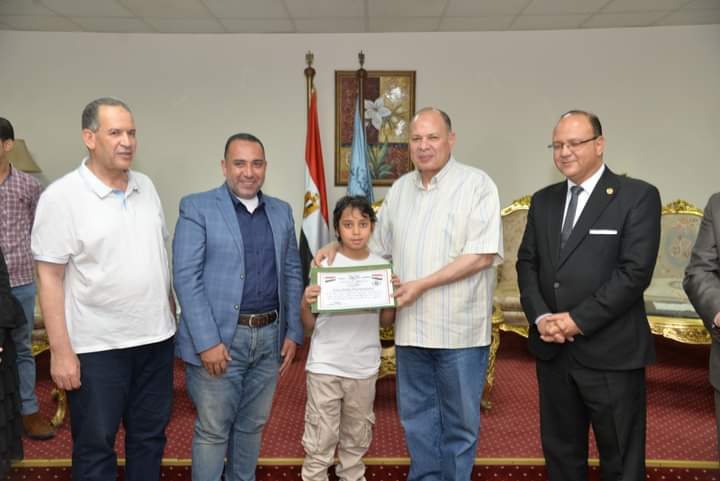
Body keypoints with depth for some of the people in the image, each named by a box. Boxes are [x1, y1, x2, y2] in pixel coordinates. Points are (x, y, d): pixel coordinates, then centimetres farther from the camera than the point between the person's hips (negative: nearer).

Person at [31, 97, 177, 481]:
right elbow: (49, 278, -11)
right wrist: (60, 350, -13)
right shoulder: (61, 196, -11)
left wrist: (172, 314, 11)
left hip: (156, 338, 5)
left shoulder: (146, 187, 6)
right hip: (97, 347, -5)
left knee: (150, 437, 18)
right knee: (95, 447, 11)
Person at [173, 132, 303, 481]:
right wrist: (208, 341, -17)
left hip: (269, 336, 5)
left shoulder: (281, 212, 10)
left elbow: (292, 274, 13)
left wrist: (293, 332, 6)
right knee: (213, 430, 6)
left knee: (252, 426, 17)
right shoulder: (197, 208, -5)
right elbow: (186, 277, -11)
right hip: (219, 338, -4)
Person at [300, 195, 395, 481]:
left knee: (357, 437, 20)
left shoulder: (381, 266, -1)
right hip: (325, 365, -3)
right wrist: (306, 303, -23)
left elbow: (386, 322, 5)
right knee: (320, 440, 5)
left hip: (364, 366, 3)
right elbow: (310, 325, -4)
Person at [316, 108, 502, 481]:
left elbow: (482, 254, -15)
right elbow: (377, 247, 18)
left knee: (459, 420, 11)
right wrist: (337, 249, 2)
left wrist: (423, 284, -17)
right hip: (411, 327, 5)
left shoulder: (477, 184, -7)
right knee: (416, 415, 17)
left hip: (459, 328, -5)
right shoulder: (400, 188, 11)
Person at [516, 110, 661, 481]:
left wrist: (578, 320, -16)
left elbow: (635, 272, -14)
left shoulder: (638, 196, -5)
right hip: (552, 350, 5)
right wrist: (540, 317, -7)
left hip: (611, 352, -5)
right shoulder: (543, 201, 12)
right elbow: (527, 263, 9)